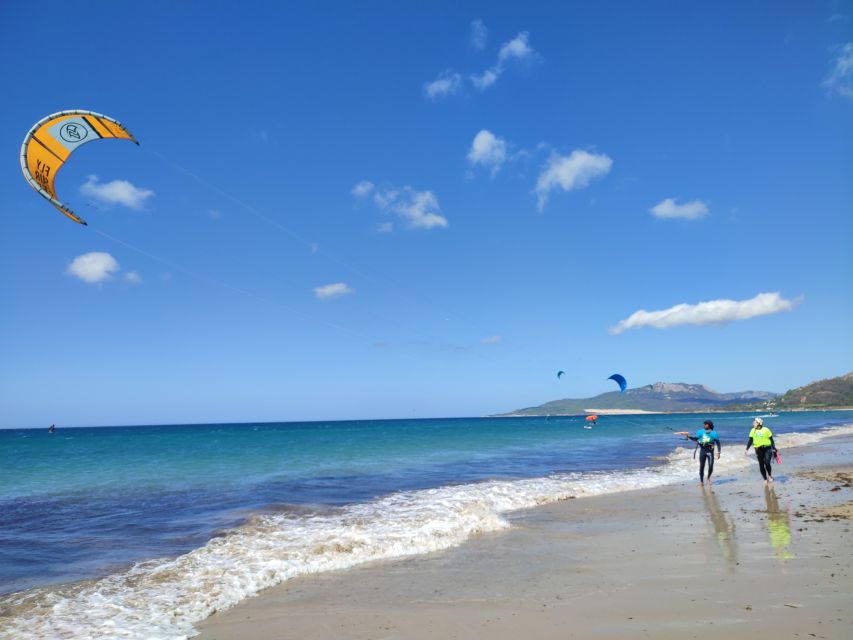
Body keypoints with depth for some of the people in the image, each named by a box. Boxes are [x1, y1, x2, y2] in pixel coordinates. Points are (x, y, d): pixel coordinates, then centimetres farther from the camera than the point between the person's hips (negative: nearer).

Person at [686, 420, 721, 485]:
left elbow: (718, 443, -1)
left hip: (710, 451, -2)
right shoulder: (701, 432, 2)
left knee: (711, 467, -5)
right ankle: (701, 481, 11)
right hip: (702, 450, 2)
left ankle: (708, 478, 24)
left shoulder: (714, 433, -5)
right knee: (701, 466, 2)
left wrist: (718, 452, -7)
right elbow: (695, 439, 5)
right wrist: (689, 436, -11)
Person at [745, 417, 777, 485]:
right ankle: (765, 479, 17)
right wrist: (747, 449, -1)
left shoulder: (766, 430, -5)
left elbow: (771, 440, 1)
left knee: (767, 463, -16)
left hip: (767, 449, -3)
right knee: (761, 465, 4)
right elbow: (750, 441, 7)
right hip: (759, 450, 3)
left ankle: (770, 475, 11)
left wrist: (774, 449, -2)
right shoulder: (753, 431, 4)